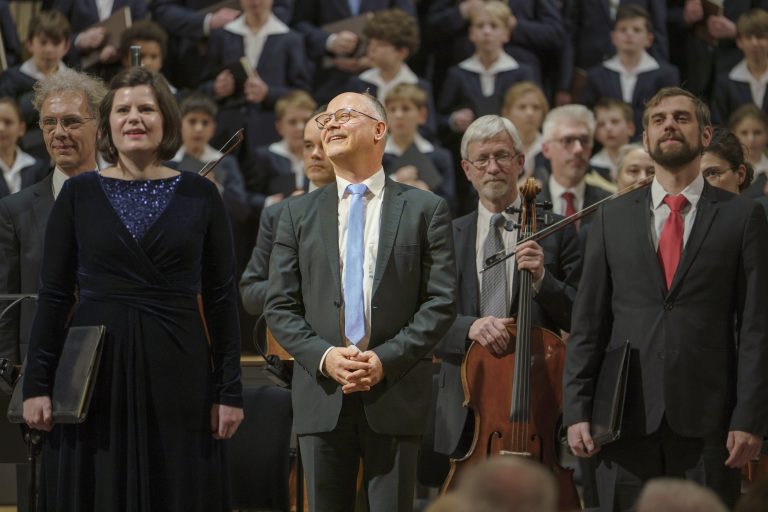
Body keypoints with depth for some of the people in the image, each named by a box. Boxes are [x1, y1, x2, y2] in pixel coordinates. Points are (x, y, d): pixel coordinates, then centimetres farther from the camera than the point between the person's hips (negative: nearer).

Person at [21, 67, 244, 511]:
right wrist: (37, 385, -3)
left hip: (176, 372, 0)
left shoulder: (199, 195, 3)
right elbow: (54, 295, 4)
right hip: (96, 371, 0)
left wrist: (230, 391, -2)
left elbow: (222, 297, 3)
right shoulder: (79, 194, 4)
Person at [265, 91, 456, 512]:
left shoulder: (425, 209, 4)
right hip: (321, 398, 2)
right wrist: (323, 357, -11)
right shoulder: (299, 213, 11)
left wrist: (387, 359, -13)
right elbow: (280, 307, 6)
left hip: (395, 396, -2)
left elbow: (441, 302, -2)